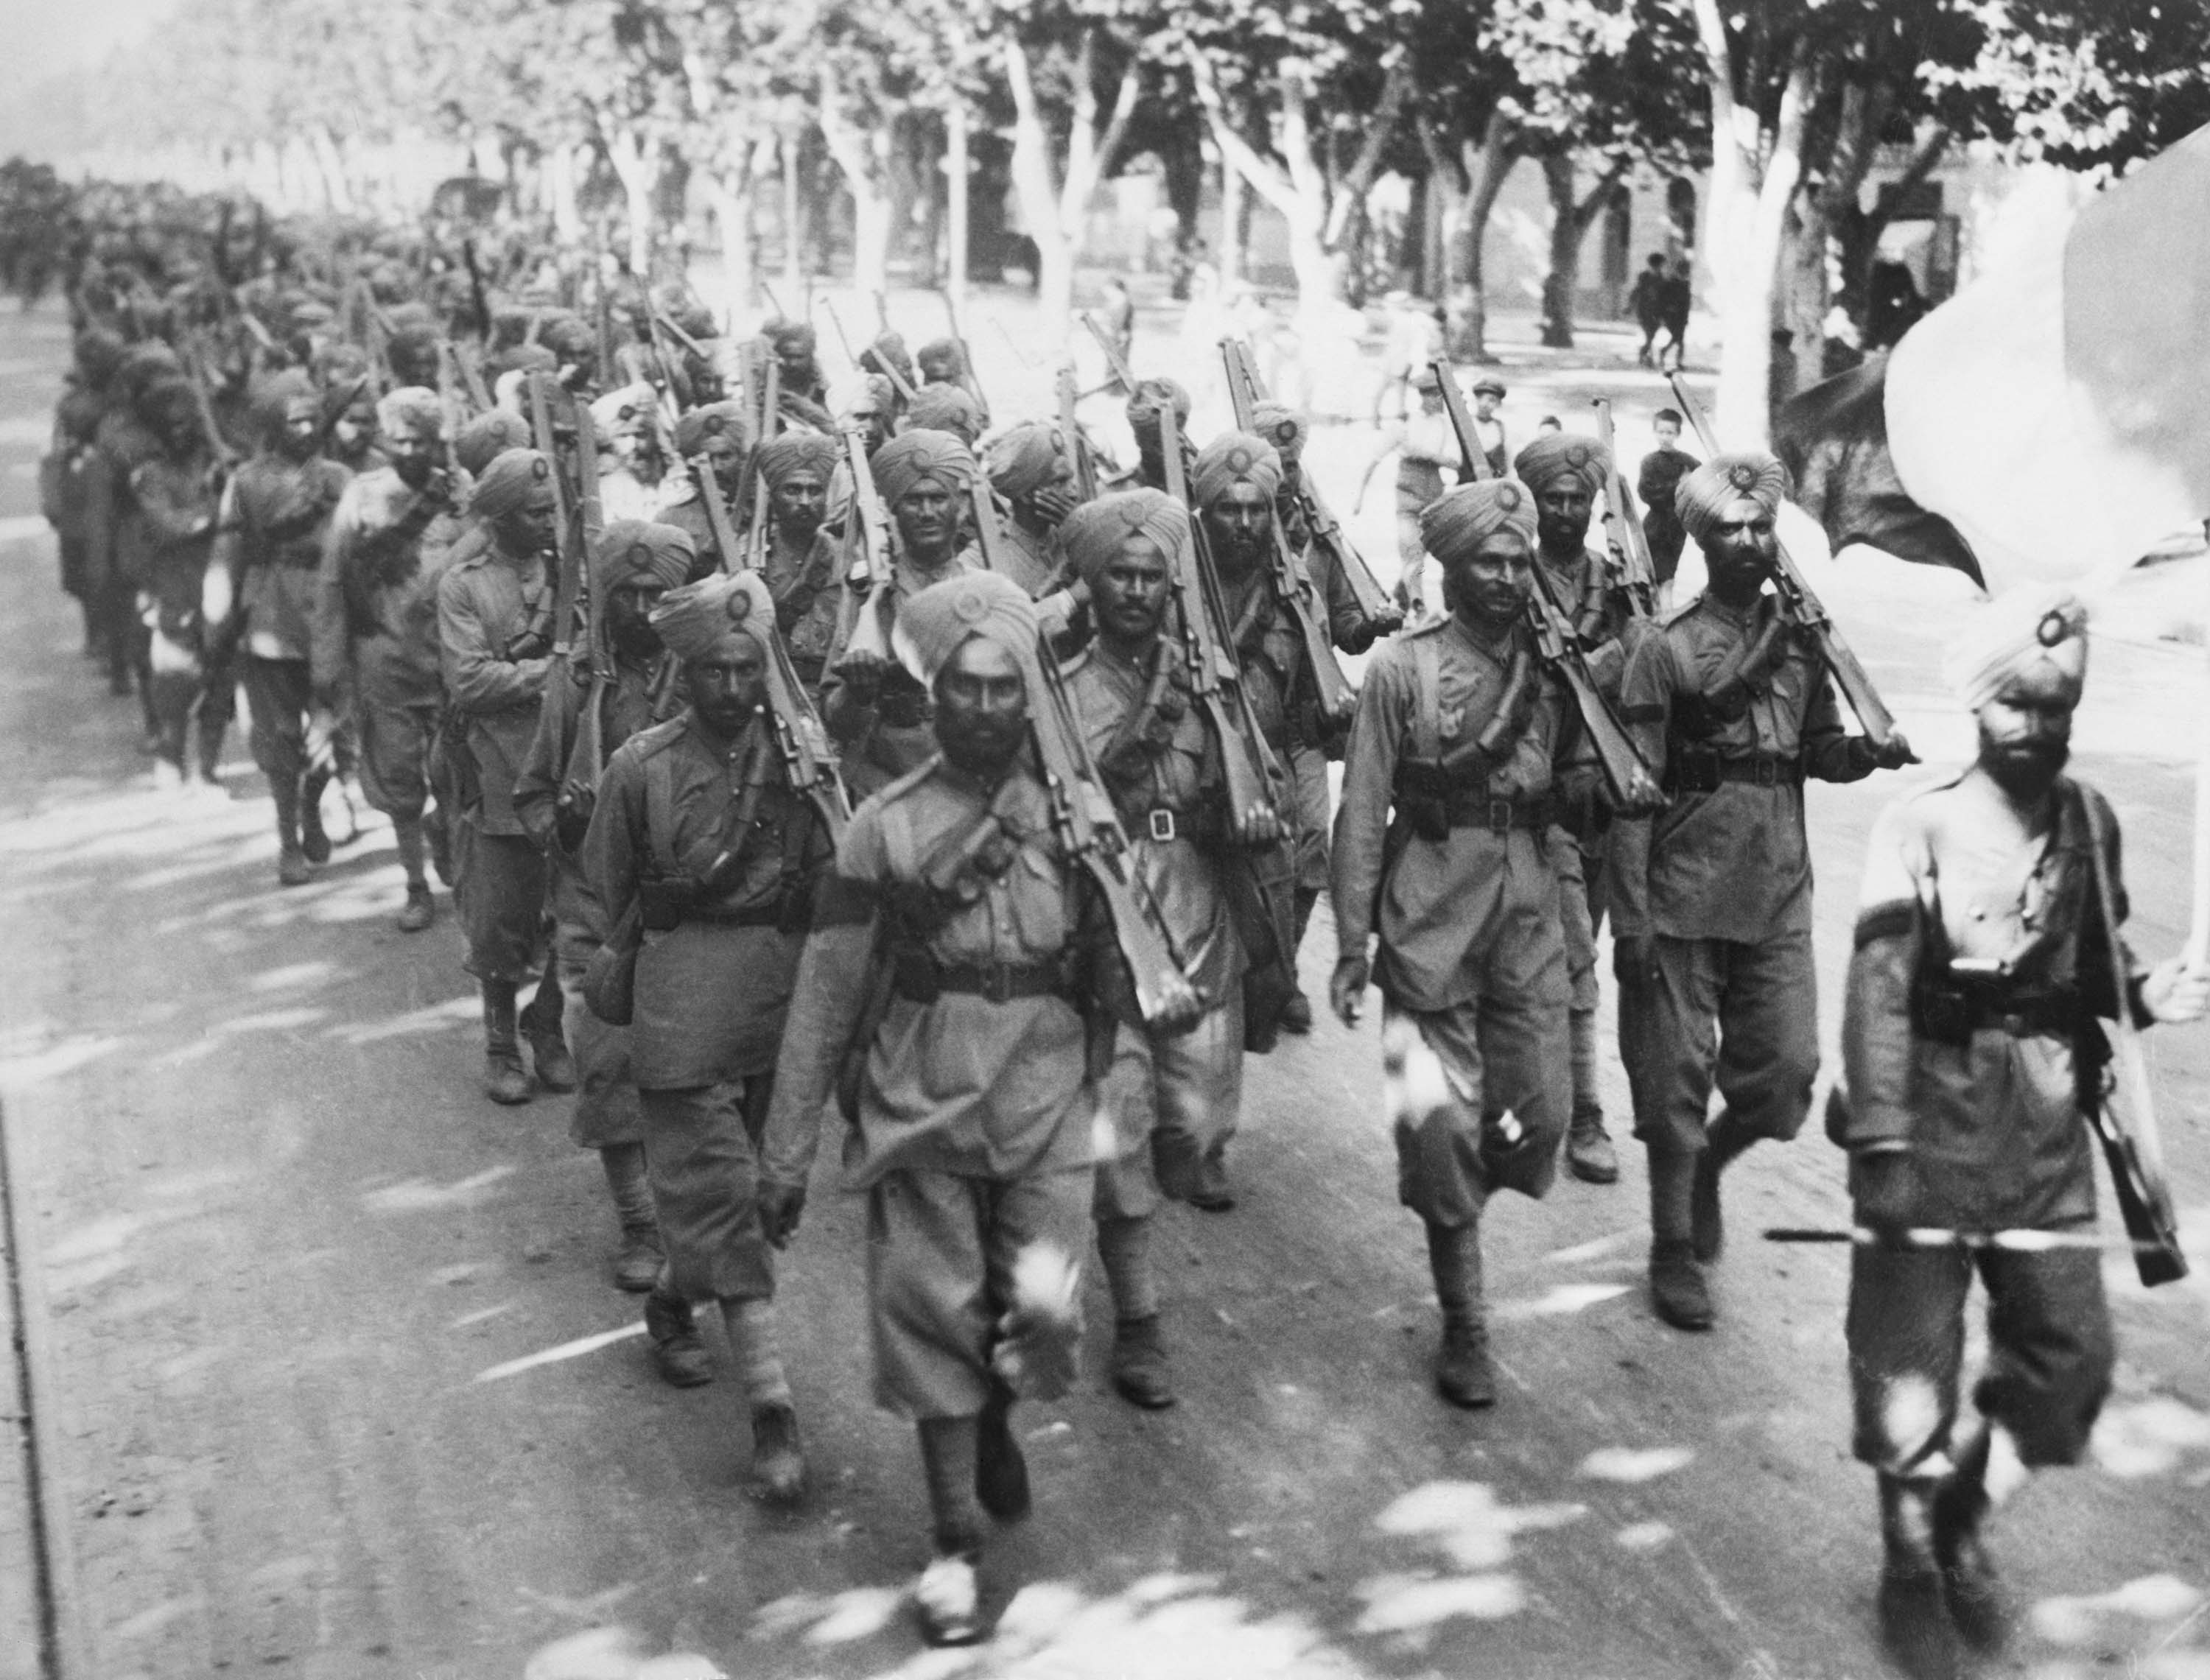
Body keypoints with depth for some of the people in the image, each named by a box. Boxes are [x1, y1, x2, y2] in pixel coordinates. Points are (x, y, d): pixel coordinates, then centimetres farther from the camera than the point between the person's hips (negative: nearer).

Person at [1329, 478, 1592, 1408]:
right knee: (1444, 1122, -1)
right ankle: (1462, 1325, 12)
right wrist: (1352, 941, -6)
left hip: (1529, 909, 4)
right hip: (1431, 915, -4)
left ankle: (1455, 1205, 35)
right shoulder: (1402, 669, -6)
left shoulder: (1551, 664, 6)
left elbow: (1578, 780, 16)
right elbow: (1363, 810, -5)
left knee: (1542, 1108, 2)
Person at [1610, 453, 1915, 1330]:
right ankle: (1675, 1248, 19)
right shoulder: (1666, 650, -8)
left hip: (1779, 894, 4)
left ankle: (1707, 1165, 34)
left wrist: (1871, 750, -6)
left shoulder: (1803, 639, 7)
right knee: (1676, 1077, 3)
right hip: (1686, 894, -4)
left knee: (1786, 1069, 4)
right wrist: (1631, 916, -13)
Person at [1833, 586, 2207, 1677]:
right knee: (1910, 1357, 2)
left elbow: (2092, 961, 15)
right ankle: (1912, 1569, 25)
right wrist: (1880, 1143, -22)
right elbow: (1879, 987, -15)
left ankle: (1965, 1520, 32)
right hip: (1933, 1119, -4)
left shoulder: (2089, 823, 4)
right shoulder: (1919, 826, -9)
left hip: (2047, 1128, 4)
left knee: (2070, 1349, 6)